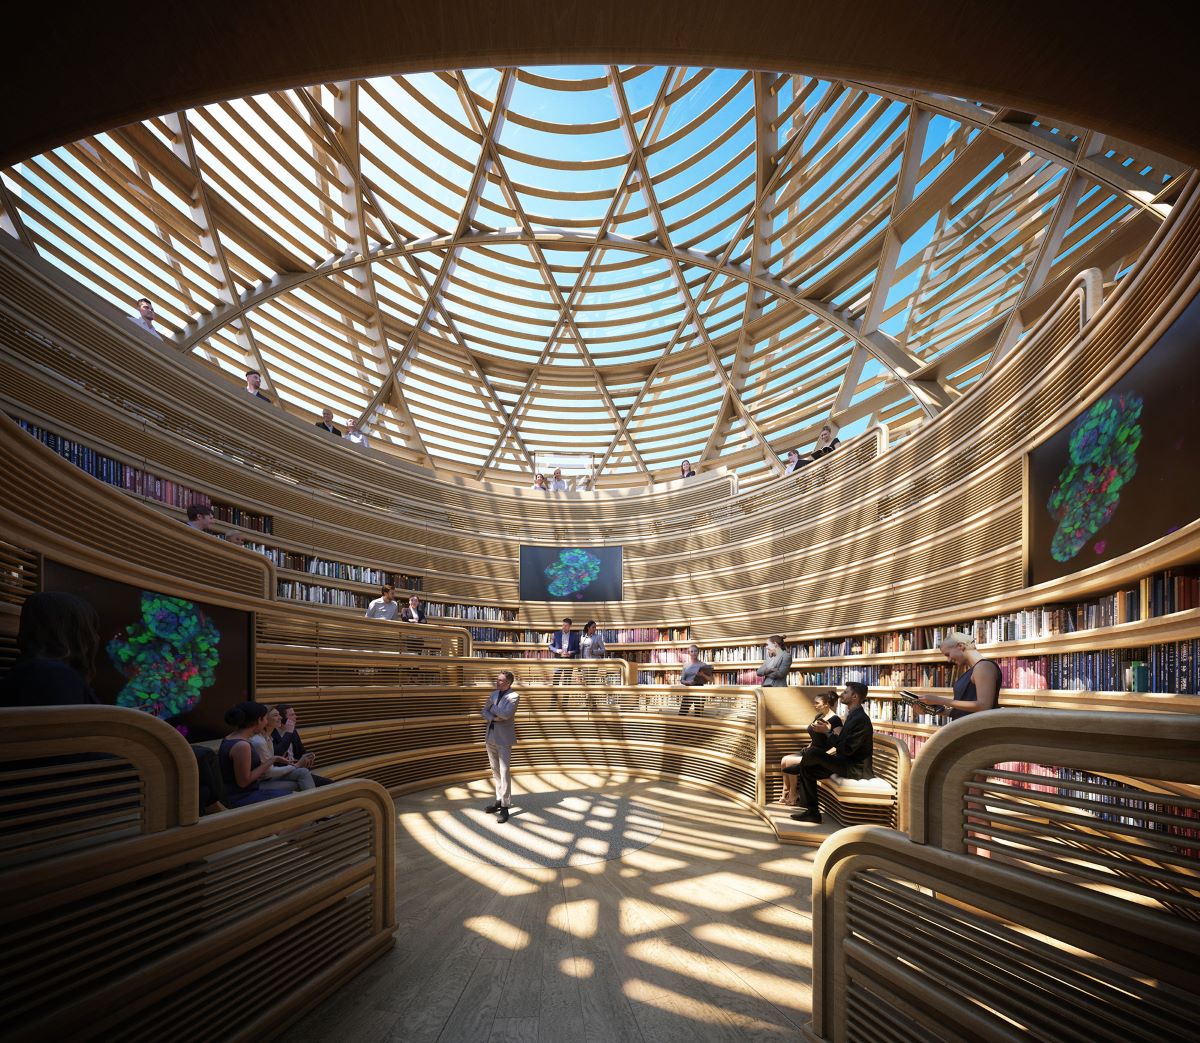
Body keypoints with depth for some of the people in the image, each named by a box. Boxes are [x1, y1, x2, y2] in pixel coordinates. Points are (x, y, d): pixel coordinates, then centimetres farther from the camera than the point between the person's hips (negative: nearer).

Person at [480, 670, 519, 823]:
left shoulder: (514, 696, -10)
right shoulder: (494, 694, 10)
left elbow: (506, 714, -23)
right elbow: (483, 712, 9)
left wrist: (492, 707, -9)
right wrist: (494, 718, -10)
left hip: (504, 739, -7)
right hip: (490, 736, 7)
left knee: (504, 772, -7)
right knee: (495, 771, 13)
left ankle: (505, 806, -1)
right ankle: (499, 800, 25)